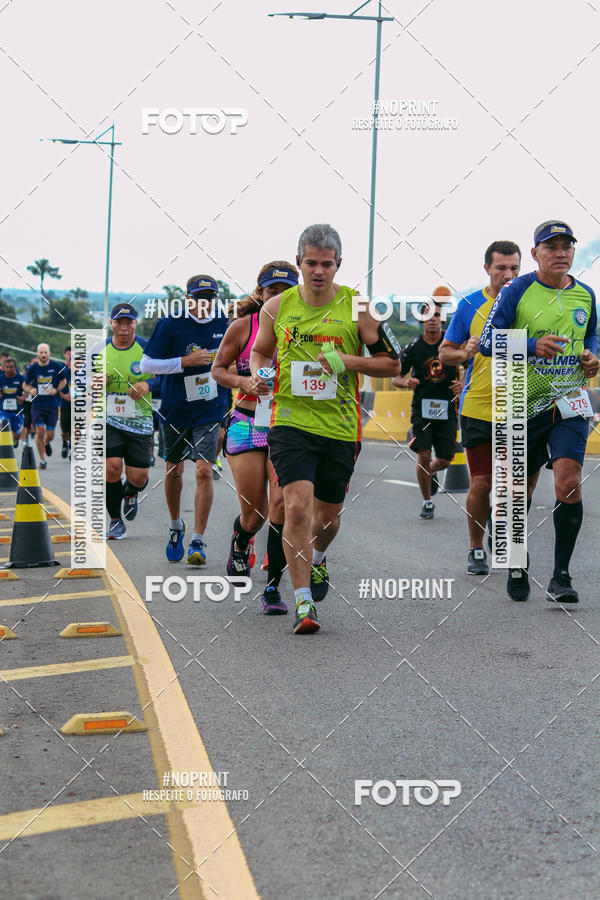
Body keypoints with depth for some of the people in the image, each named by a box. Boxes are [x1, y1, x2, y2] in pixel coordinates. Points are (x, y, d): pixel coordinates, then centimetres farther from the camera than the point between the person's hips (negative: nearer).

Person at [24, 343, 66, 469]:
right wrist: (30, 390, -12)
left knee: (50, 435, 1)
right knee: (39, 432, -11)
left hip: (52, 406, 0)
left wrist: (56, 390, -7)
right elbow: (25, 384, 10)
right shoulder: (33, 368, -2)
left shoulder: (56, 366, -3)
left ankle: (46, 443, 39)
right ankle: (42, 460, 4)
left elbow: (63, 381, 11)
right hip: (37, 405, 0)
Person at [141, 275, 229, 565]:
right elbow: (147, 364, -12)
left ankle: (198, 541, -6)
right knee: (174, 470, 13)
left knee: (204, 471, -12)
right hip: (176, 410, 0)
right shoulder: (170, 324, -11)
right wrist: (186, 361, -21)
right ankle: (176, 526, 38)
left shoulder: (225, 323, -2)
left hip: (210, 410, 0)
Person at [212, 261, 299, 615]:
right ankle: (239, 547, 39)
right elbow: (218, 369, 5)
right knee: (254, 513, 0)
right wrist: (244, 381, -13)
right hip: (248, 426, -1)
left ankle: (273, 587, -4)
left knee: (282, 504, -16)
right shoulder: (243, 327, -2)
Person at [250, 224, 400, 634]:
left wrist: (346, 360, -14)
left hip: (340, 427, 1)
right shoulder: (277, 307, 2)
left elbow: (392, 362, 1)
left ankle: (317, 559, 49)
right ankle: (304, 601, -10)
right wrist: (259, 374, -4)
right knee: (297, 506, -17)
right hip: (291, 420, 0)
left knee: (327, 515, 14)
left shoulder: (357, 308, -3)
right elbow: (259, 351, 19)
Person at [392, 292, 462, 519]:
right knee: (423, 456, -11)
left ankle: (431, 472, 39)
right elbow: (395, 377, 5)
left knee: (445, 460, 2)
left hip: (447, 408, 1)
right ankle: (427, 502, 7)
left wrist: (462, 383, -10)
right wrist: (406, 382, -18)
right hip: (421, 408, -1)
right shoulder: (413, 348, -2)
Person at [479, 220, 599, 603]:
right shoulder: (517, 291, -5)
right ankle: (519, 565, 32)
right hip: (525, 403, -1)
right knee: (522, 489, 9)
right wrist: (533, 345, -22)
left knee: (569, 484, -16)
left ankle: (561, 576, -5)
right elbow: (488, 340, -8)